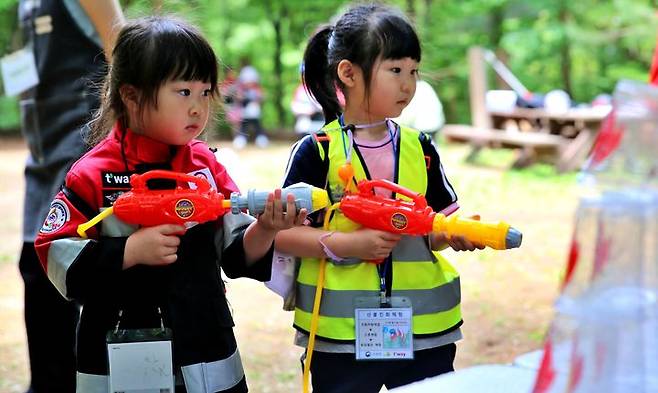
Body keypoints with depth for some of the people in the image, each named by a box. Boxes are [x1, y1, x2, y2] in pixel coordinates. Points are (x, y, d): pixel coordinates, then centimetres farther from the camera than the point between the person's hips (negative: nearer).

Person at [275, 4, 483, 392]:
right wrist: (343, 244, -19)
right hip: (339, 332, -3)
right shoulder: (316, 151, -7)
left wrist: (455, 234, -12)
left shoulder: (421, 149, 5)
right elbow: (281, 232, -7)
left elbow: (435, 226, 9)